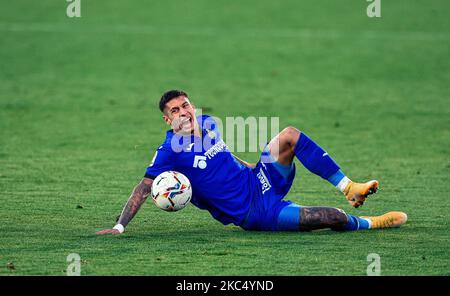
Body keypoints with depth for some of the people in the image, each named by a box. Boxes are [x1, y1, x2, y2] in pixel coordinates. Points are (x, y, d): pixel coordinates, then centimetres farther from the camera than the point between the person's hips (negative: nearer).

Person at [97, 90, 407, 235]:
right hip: (256, 213, -7)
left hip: (259, 182, 7)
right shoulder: (170, 152, -13)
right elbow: (144, 189, -13)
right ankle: (369, 222, 11)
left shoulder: (209, 124, 7)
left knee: (290, 135, -17)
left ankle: (350, 188, -6)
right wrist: (119, 226, -18)